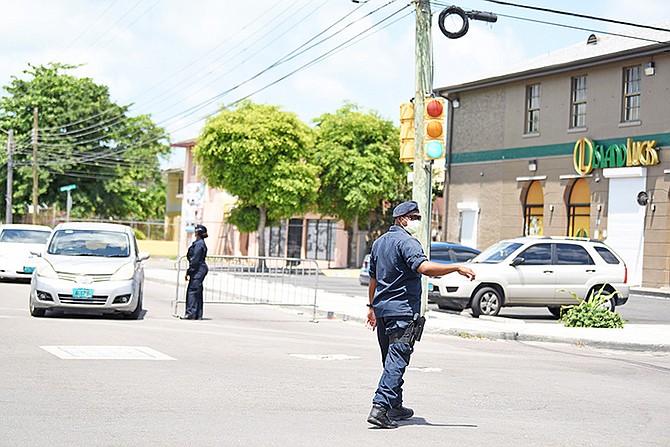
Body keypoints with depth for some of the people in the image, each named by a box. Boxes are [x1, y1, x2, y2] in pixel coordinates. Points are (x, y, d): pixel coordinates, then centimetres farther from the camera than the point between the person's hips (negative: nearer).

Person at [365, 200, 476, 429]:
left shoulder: (379, 242, 17)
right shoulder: (406, 241, -12)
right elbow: (423, 267, -29)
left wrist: (372, 307, 29)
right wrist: (457, 268, -25)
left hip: (382, 308, 9)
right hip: (402, 310, -9)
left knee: (391, 359, 17)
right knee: (397, 360, -11)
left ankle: (395, 407, 26)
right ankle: (380, 408, -20)